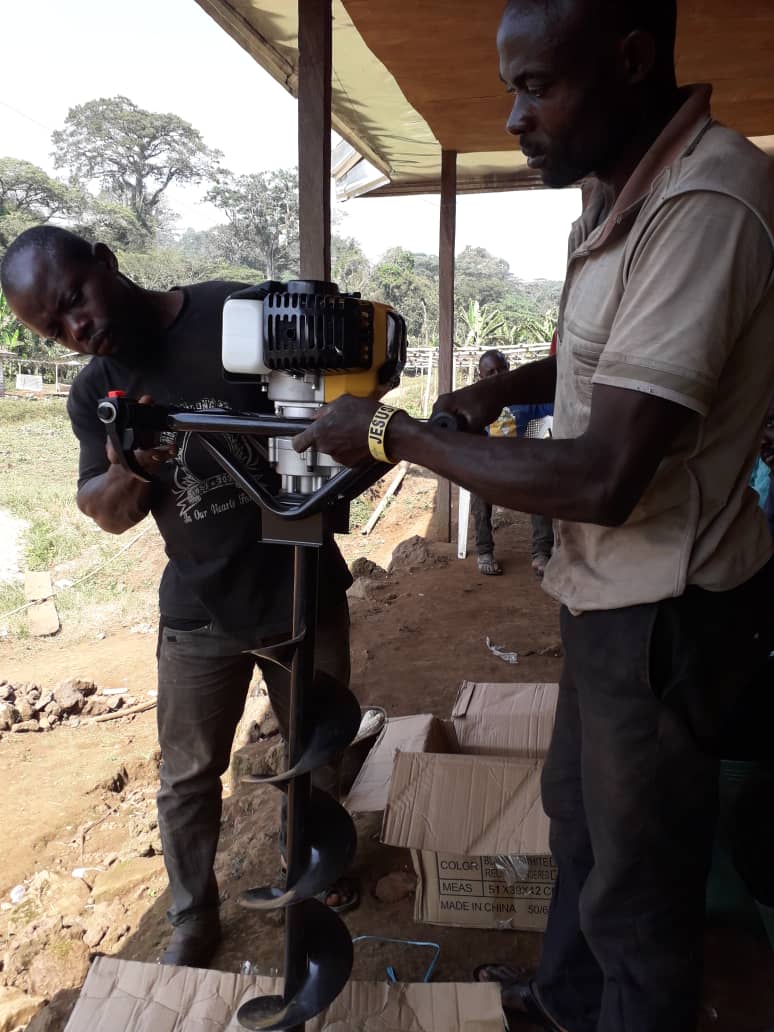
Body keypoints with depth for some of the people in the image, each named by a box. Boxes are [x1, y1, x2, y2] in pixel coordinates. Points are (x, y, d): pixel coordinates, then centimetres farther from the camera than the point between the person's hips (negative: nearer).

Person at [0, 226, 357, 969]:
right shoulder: (94, 394, -1)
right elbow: (108, 516, 4)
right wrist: (123, 472, -19)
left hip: (302, 589, -2)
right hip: (199, 612, 2)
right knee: (188, 776, 14)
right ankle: (193, 919, 38)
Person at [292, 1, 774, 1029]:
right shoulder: (620, 188, 6)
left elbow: (601, 479, -31)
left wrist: (393, 431, -21)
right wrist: (503, 388, 4)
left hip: (665, 606, -10)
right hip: (612, 587, 10)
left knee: (637, 874, 10)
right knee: (579, 809, 26)